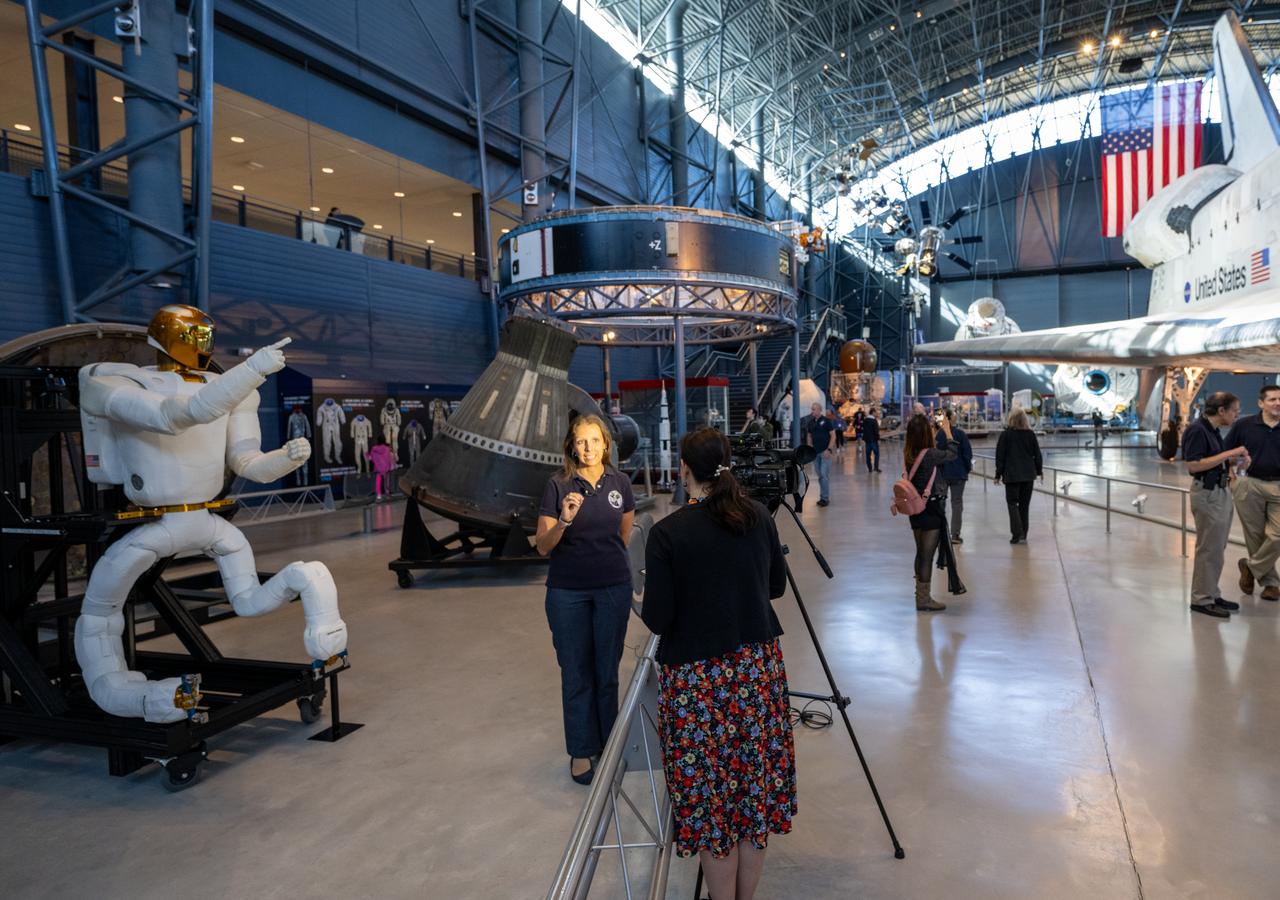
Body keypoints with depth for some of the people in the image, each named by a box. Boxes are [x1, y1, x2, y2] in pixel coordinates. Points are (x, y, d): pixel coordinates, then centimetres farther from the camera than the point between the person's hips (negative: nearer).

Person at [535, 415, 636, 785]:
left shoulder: (619, 482, -3)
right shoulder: (558, 485, -10)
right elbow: (543, 546, -12)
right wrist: (564, 521, -28)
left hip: (613, 589, 2)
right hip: (567, 592, -1)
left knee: (607, 670, 9)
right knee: (576, 672, 7)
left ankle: (608, 745, 26)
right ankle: (582, 751, 22)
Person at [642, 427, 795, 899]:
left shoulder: (667, 533, -15)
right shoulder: (759, 516, 0)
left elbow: (657, 619, -12)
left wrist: (645, 602, 9)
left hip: (697, 677, -5)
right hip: (758, 667, 5)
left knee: (710, 794, 9)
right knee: (755, 783, 17)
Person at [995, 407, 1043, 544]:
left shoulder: (1005, 435, -8)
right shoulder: (1030, 434, 1)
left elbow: (1000, 456, -6)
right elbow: (1037, 454, 7)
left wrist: (998, 474, 1)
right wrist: (1039, 470, 20)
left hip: (1011, 475, -3)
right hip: (1028, 474, 4)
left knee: (1012, 503, 1)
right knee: (1025, 504, 12)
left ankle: (1017, 533, -12)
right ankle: (1023, 534, 17)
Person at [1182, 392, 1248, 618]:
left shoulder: (1214, 430, 12)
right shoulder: (1197, 430, -16)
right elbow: (1193, 465, -23)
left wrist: (1235, 459, 4)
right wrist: (1229, 454, -21)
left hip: (1221, 492, 9)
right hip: (1207, 494, -9)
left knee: (1216, 548, 14)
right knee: (1208, 548, -4)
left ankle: (1211, 594, 22)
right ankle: (1201, 599, 4)